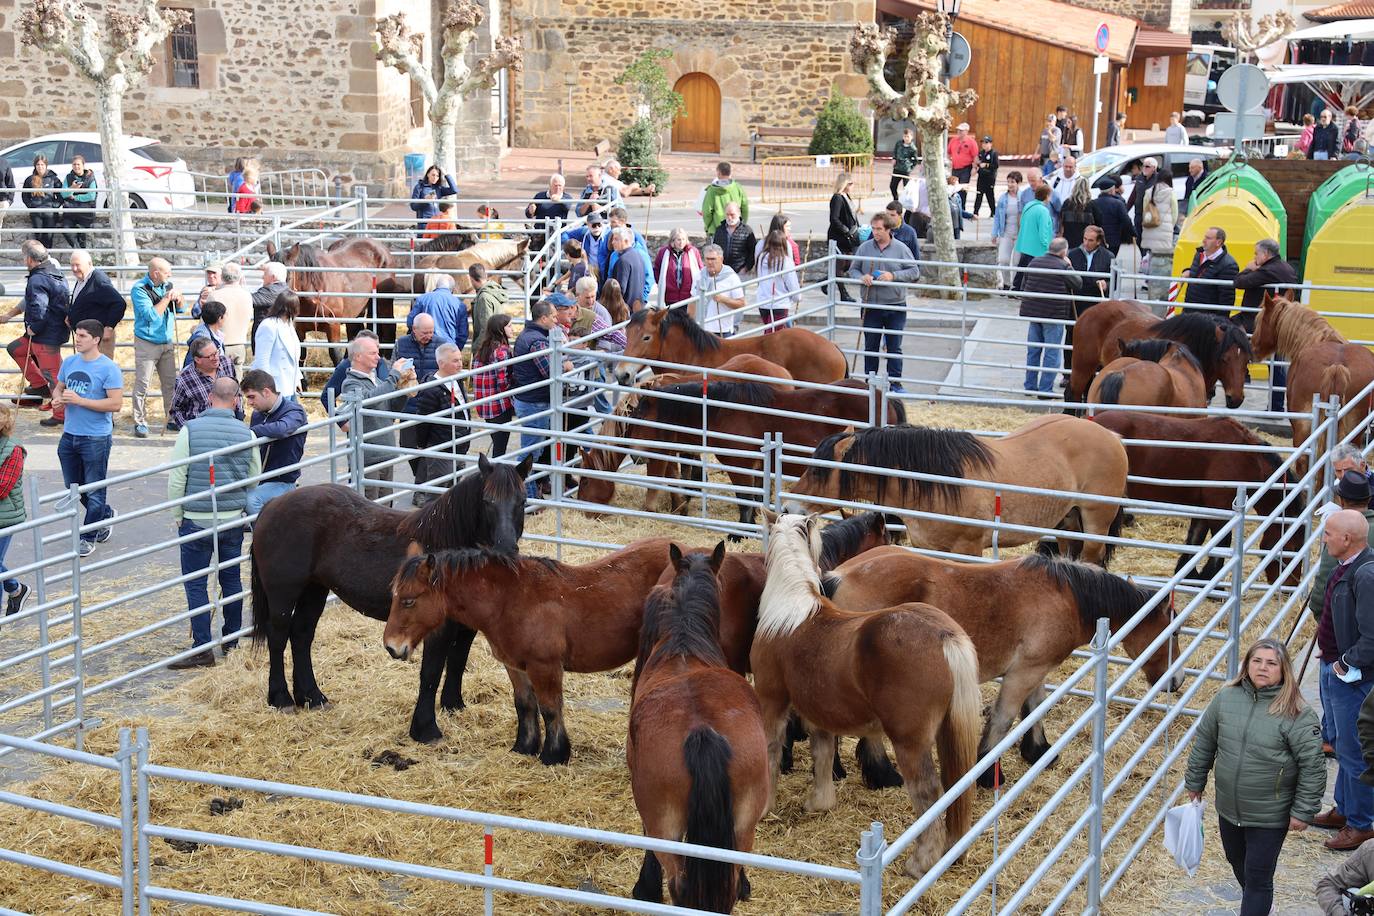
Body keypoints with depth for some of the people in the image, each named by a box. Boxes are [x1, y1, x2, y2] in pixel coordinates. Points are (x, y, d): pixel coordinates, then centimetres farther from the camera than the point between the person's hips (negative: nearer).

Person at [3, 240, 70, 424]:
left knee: (51, 373, -2)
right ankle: (39, 385, 25)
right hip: (56, 330, 10)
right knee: (15, 348, 24)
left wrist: (33, 328, -14)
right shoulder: (54, 273, 10)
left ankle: (61, 414, 5)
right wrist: (10, 315, 28)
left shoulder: (37, 280, -22)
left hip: (47, 335, -10)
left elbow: (39, 311, -32)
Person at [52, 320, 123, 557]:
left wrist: (80, 400, -23)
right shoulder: (69, 362, 6)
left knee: (94, 491, 4)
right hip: (69, 435, 7)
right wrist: (58, 398, -7)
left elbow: (116, 404, -19)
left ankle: (88, 537, 16)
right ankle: (105, 514, 40)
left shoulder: (108, 368, -14)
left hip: (96, 438, -7)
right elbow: (58, 388, 18)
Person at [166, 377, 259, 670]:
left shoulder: (191, 430, -11)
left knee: (195, 584, 2)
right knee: (231, 579, 15)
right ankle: (232, 640, 26)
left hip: (197, 522, -3)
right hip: (234, 520, 3)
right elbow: (254, 480, 7)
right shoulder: (246, 434, -3)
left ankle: (202, 649, 1)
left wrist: (176, 515, 4)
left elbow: (176, 478, -8)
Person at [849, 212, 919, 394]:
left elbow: (914, 272, -1)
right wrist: (861, 277, -11)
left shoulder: (901, 249, -1)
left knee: (894, 347, 3)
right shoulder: (864, 248, 3)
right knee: (870, 346, 9)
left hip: (895, 307, -1)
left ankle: (895, 382, 10)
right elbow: (853, 269, 11)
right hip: (871, 307, 1)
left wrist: (893, 276, -15)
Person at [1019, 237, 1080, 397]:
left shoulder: (1034, 262, 7)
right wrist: (1069, 267, 6)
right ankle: (1045, 389, 0)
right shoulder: (1063, 266, -12)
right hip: (1054, 314, -6)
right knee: (1051, 353, 0)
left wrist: (1026, 303, 24)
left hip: (1032, 312, 6)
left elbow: (1023, 286, 13)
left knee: (1033, 351, 14)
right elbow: (1078, 284, -3)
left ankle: (1030, 386, 19)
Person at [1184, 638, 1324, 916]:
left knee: (1258, 877, 2)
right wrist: (1194, 783, 13)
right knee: (1237, 862, 26)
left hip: (1269, 817, -6)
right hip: (1229, 808, 6)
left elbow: (1313, 766, -13)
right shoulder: (1225, 698, -5)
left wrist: (1303, 811, -12)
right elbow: (1203, 742, 7)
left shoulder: (1296, 715, -18)